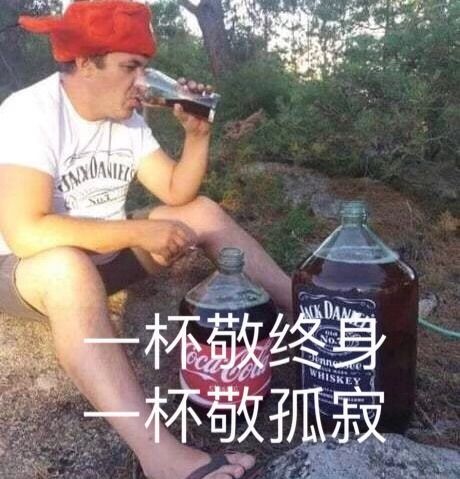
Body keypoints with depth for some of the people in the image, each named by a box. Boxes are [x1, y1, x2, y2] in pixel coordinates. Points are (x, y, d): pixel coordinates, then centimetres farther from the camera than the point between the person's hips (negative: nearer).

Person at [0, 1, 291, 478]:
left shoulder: (125, 116, 0)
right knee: (68, 266, -42)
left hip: (106, 252, 7)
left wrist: (197, 134, -16)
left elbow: (178, 193, -1)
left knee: (203, 211, -6)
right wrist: (142, 231, -31)